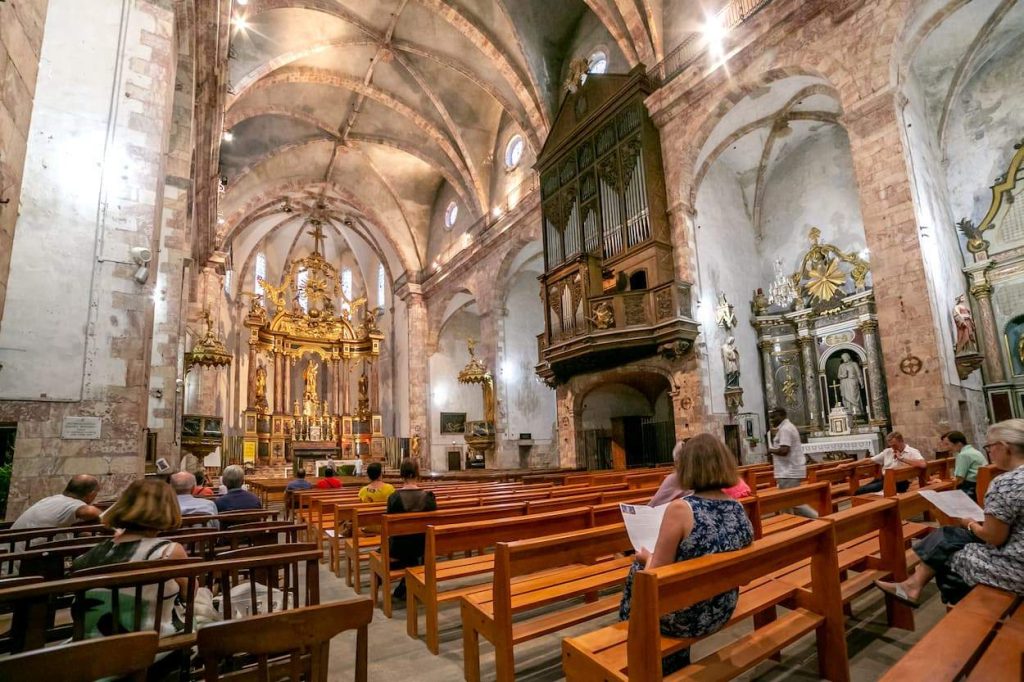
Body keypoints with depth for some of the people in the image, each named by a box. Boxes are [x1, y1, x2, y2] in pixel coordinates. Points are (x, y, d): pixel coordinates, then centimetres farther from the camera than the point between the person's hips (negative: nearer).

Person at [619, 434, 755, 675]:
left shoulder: (680, 509, -26)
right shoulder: (739, 509, -7)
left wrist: (648, 557, 3)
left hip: (685, 618, -6)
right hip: (721, 611, 6)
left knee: (637, 572, 20)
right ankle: (675, 666, 42)